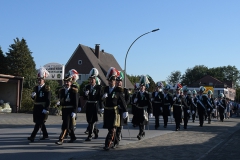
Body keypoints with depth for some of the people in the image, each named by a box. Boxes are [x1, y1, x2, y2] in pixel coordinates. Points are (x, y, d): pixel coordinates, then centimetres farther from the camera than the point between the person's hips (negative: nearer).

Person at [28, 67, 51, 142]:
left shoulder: (47, 88, -9)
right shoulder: (36, 88, 11)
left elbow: (48, 100, -14)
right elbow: (34, 98, 18)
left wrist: (46, 109, -21)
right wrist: (33, 96, -5)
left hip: (43, 108, -7)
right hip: (36, 107, 7)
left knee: (39, 123, -8)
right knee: (41, 122, 15)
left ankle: (32, 136, -11)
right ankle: (45, 135, 28)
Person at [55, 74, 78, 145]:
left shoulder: (74, 91, -7)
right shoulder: (62, 91, 10)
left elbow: (76, 103, -12)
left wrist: (74, 112, -18)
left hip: (70, 111, -6)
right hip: (64, 110, 6)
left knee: (65, 125, -11)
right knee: (69, 125, 15)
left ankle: (61, 139, -11)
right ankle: (73, 137, 31)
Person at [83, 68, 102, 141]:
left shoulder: (98, 87, -7)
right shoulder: (87, 87, 7)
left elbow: (100, 98, -7)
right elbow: (85, 98, 5)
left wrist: (101, 108, -10)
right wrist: (85, 94, -18)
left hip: (95, 106, -5)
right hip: (88, 105, 5)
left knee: (92, 121, -5)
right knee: (89, 121, 13)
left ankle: (90, 136, 1)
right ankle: (96, 131, 36)